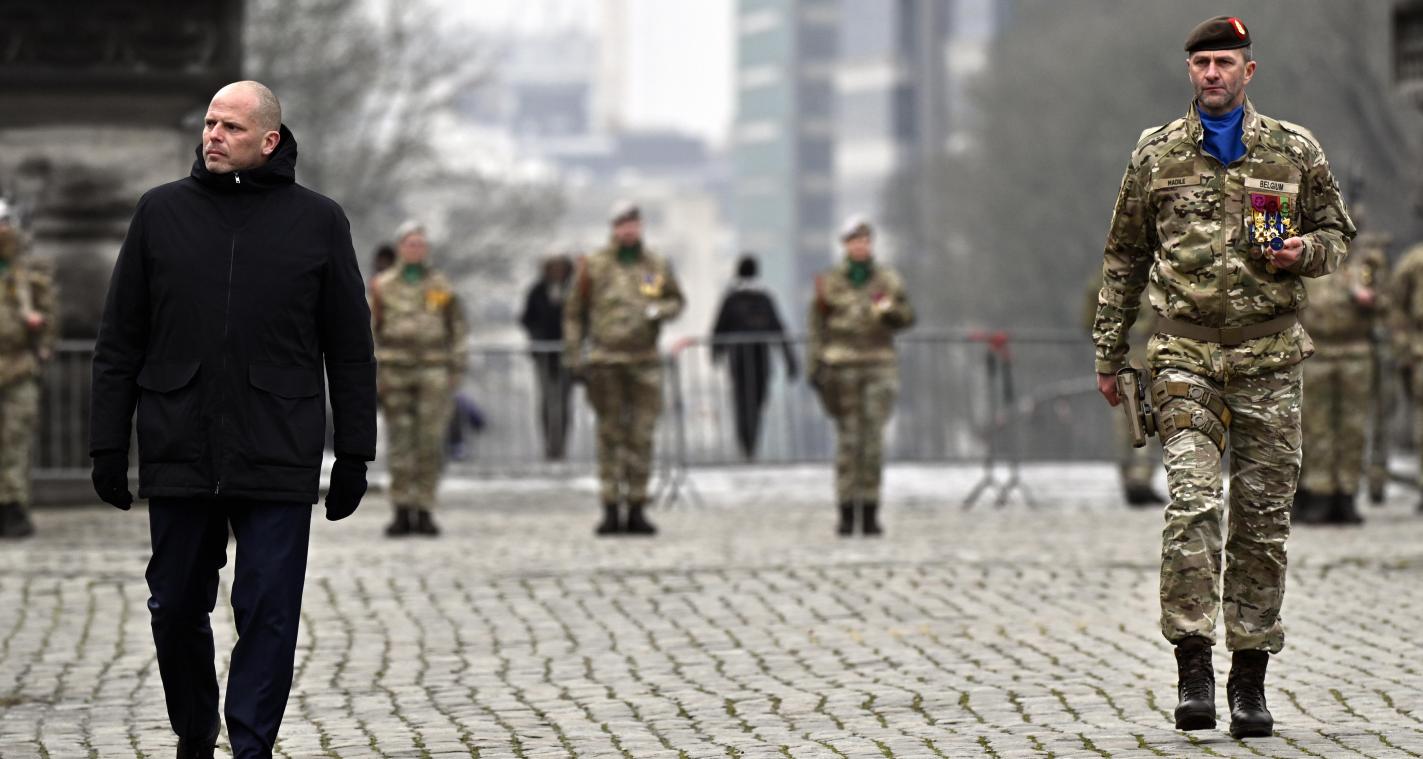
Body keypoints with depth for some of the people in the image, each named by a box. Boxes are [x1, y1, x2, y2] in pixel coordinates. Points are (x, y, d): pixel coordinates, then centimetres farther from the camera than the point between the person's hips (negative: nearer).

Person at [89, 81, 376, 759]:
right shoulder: (160, 213, 7)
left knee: (268, 613, -4)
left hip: (279, 465, -2)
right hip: (178, 459, 2)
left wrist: (353, 454, 3)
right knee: (177, 609, 9)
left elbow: (350, 348, 7)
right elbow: (120, 341, 9)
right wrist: (108, 444, 4)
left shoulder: (318, 221, 5)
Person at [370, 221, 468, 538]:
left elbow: (457, 330, 9)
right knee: (399, 444, 0)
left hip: (433, 374, 0)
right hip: (395, 372, 0)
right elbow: (370, 331, 5)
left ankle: (424, 512, 3)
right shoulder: (383, 286, 5)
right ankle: (402, 513, 4)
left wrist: (457, 371, 3)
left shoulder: (442, 286, 8)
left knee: (430, 444, -3)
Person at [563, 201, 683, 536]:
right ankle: (610, 510, 2)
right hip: (605, 362, -2)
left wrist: (659, 311, -4)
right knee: (610, 436, 0)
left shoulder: (658, 266, 7)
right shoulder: (594, 266, 2)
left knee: (641, 437, 0)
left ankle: (637, 509, 6)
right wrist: (572, 354, 0)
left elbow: (677, 301, 18)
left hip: (644, 361, 2)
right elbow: (574, 312, 6)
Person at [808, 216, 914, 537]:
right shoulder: (830, 282, 3)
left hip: (879, 367, 1)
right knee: (847, 438, -1)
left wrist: (889, 310, -12)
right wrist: (814, 365, 0)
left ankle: (870, 513, -5)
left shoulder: (889, 279, 6)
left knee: (873, 437, -8)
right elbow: (817, 327, 5)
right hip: (841, 366, 0)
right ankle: (846, 513, 5)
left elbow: (907, 318, 10)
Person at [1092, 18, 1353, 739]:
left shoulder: (1295, 150, 6)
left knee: (1263, 521, 4)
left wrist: (1304, 252, -9)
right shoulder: (1156, 153, 6)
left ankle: (1250, 679, 12)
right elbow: (1124, 258, 12)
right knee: (1192, 504, -16)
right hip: (1186, 356, -1)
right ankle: (1193, 666, -13)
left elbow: (1336, 232, 15)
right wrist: (1108, 353, 12)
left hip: (1270, 358, 1)